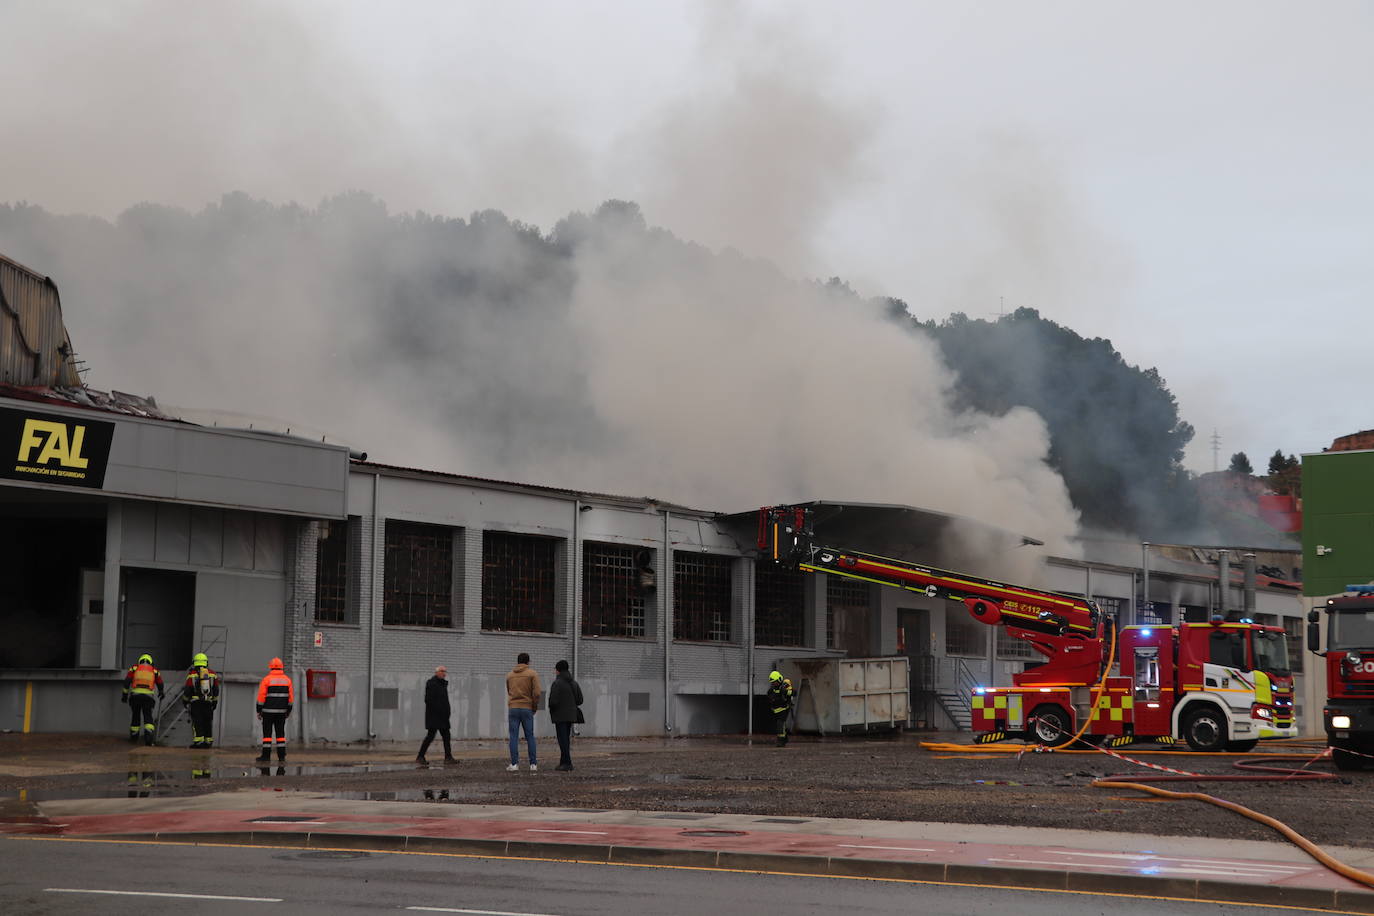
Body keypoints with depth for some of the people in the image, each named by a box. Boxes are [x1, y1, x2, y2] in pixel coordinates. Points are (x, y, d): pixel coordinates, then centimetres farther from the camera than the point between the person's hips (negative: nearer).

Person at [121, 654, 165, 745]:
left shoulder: (134, 668, 16)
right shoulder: (155, 671, 18)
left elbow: (127, 681, 5)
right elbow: (160, 684, 28)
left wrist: (125, 694, 8)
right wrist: (161, 694, 47)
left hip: (135, 695, 1)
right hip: (148, 696, -1)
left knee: (135, 716, 16)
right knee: (148, 717, -2)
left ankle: (134, 736, 27)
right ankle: (148, 735, -22)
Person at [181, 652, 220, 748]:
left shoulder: (192, 674, -3)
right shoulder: (212, 674, 8)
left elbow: (188, 689, -3)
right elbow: (216, 690, 10)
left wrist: (185, 700, 11)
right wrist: (215, 702, 20)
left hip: (196, 701, -3)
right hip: (208, 702, 3)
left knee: (197, 722, -3)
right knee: (207, 722, 10)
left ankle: (198, 741, -10)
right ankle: (208, 741, 11)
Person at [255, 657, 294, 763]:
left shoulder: (266, 680, -6)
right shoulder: (287, 680, 5)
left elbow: (261, 697, -8)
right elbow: (291, 697, 4)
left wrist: (259, 711, -1)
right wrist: (288, 710, 13)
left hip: (268, 711, -4)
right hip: (281, 711, 4)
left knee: (267, 733, -1)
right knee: (280, 733, 9)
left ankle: (266, 755, -4)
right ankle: (281, 755, 6)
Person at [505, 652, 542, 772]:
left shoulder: (509, 675, 10)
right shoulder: (532, 674, -1)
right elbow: (537, 693, -9)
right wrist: (535, 707, 3)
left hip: (513, 708, 2)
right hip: (527, 708, -2)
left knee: (514, 737, 1)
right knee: (530, 737, 5)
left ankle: (514, 764, -4)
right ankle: (533, 764, 4)